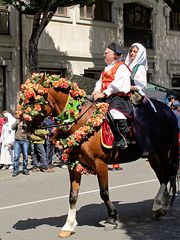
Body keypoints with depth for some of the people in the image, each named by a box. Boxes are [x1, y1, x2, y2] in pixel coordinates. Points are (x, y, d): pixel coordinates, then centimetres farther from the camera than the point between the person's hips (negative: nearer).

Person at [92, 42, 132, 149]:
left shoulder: (121, 67, -4)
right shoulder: (107, 69, 26)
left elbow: (117, 84, -16)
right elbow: (100, 82, 24)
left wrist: (104, 93, -20)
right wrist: (97, 91, 2)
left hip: (118, 97, -10)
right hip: (105, 97, 10)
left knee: (115, 110, -33)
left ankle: (124, 138, -28)